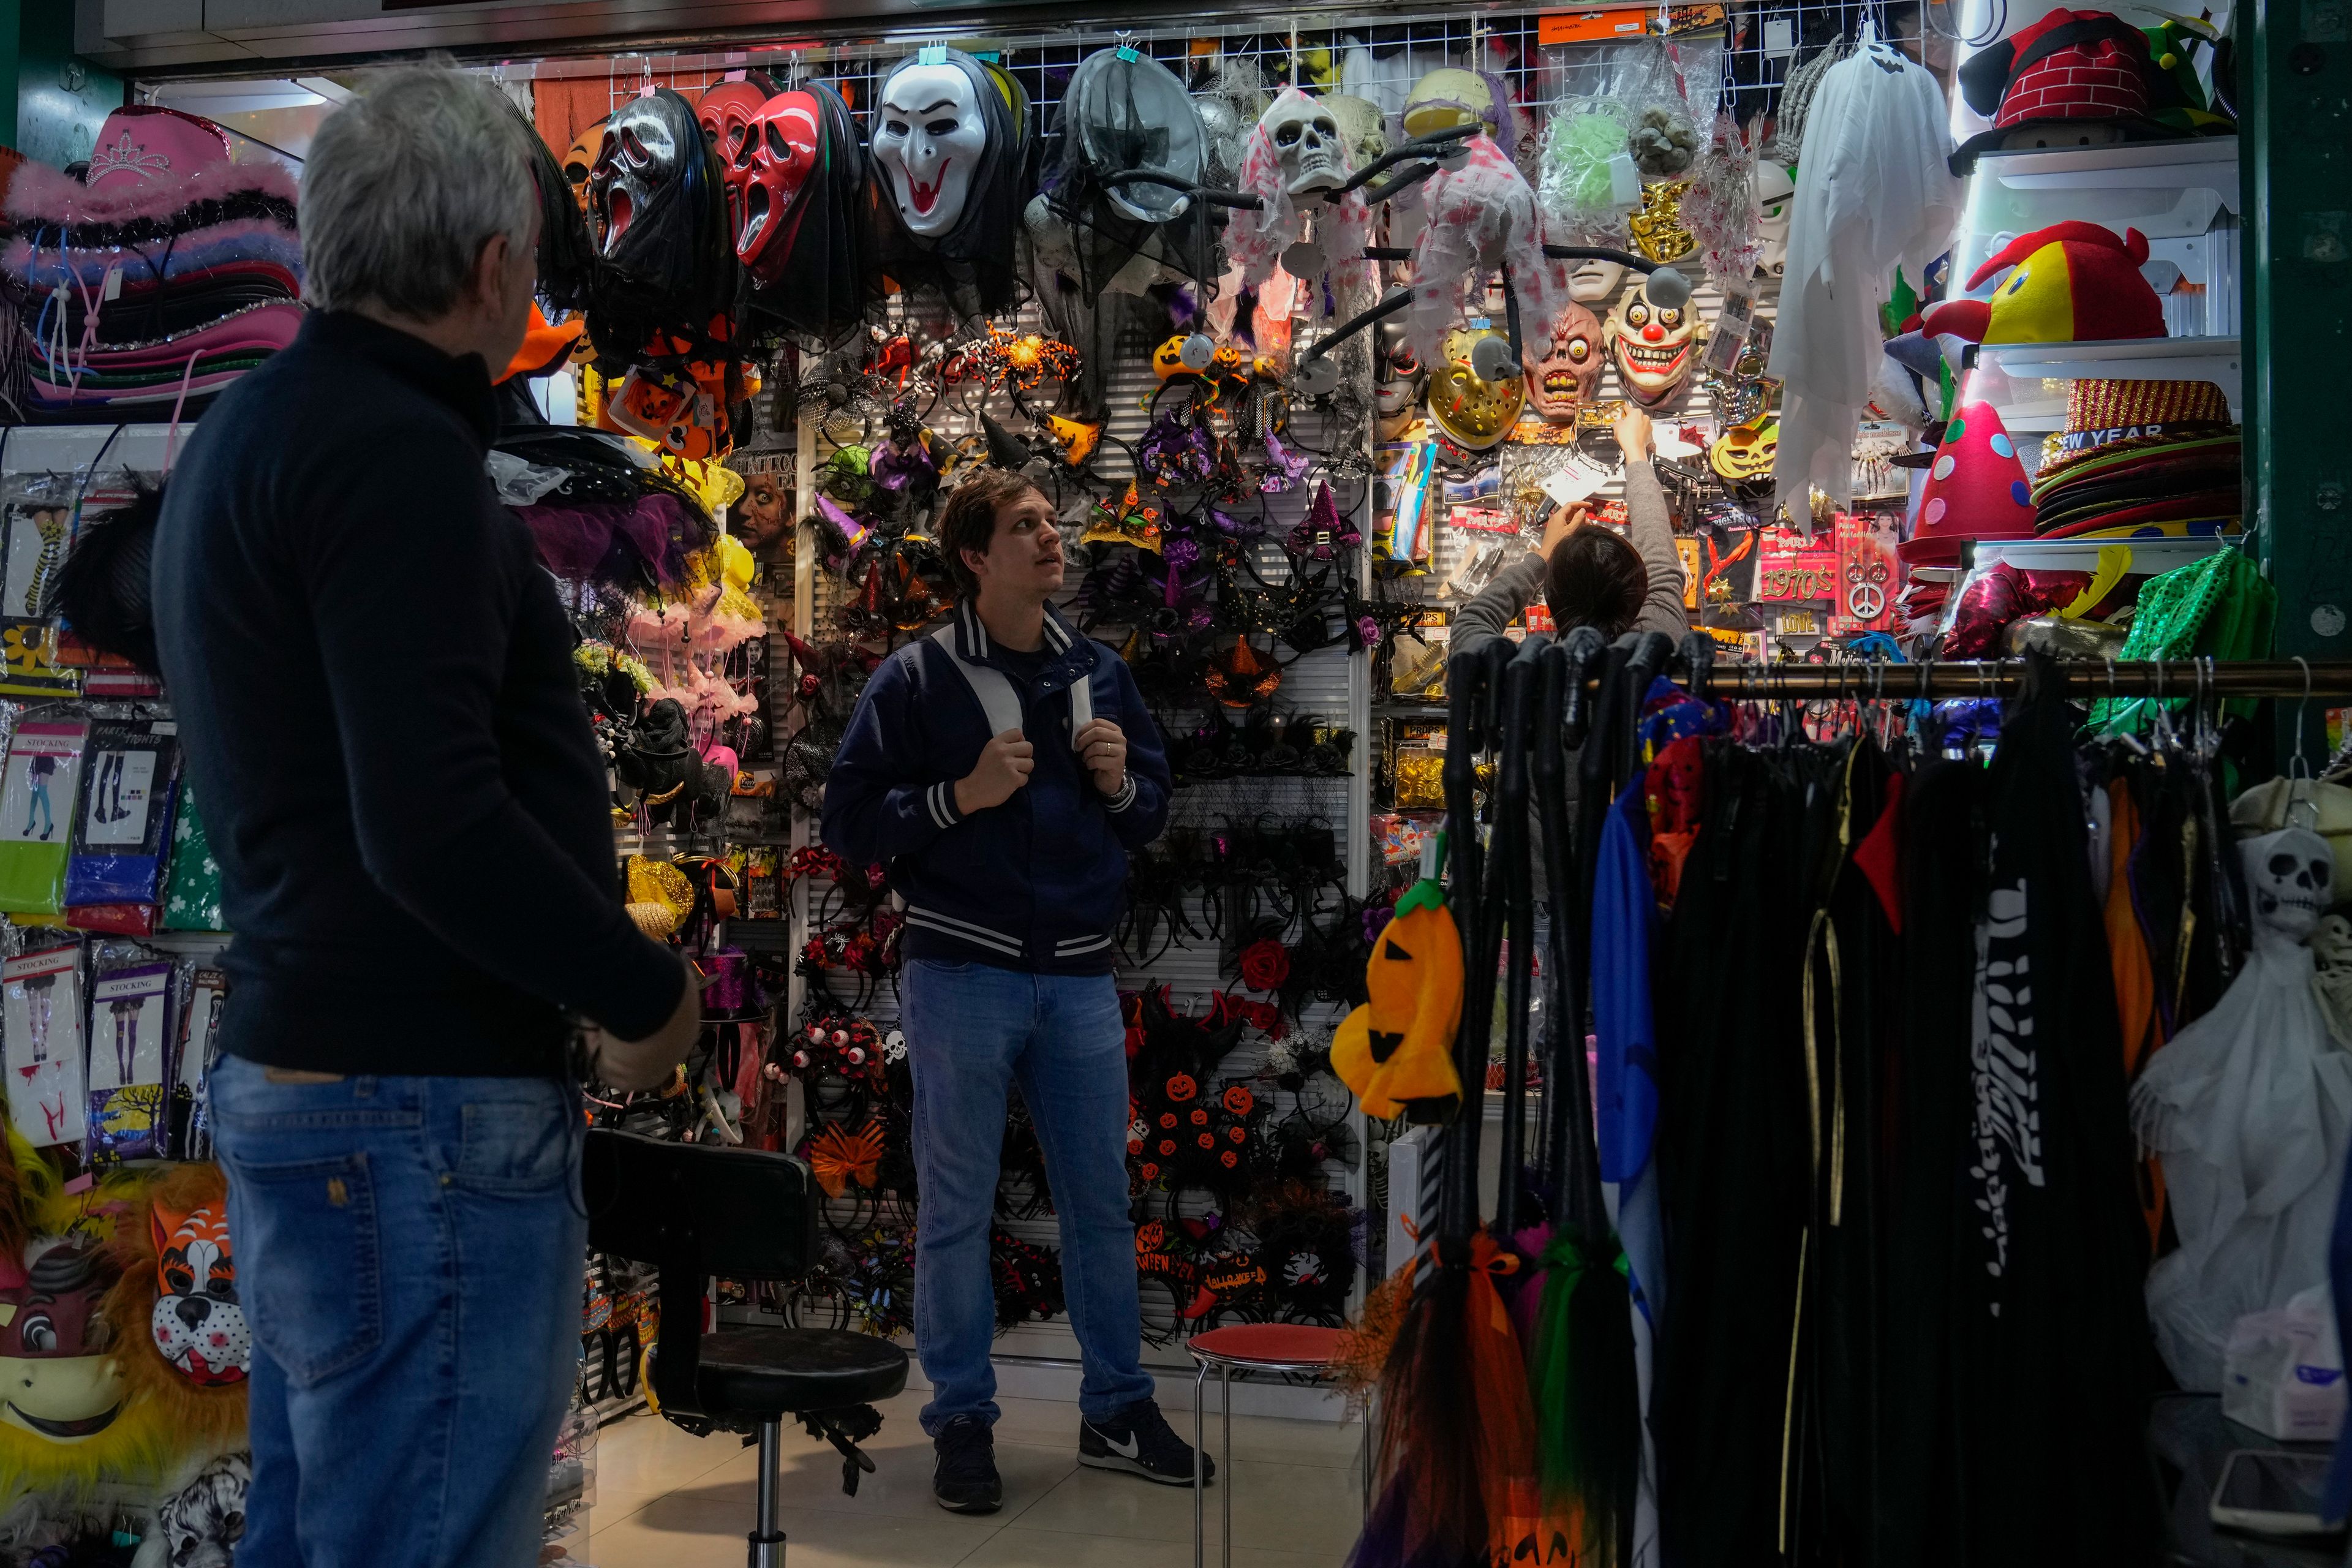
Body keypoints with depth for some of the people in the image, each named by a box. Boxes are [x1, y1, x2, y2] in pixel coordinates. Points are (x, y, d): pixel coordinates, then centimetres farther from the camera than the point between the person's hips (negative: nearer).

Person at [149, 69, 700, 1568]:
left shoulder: (246, 431, 14)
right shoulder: (396, 449, -17)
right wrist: (649, 991, -13)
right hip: (425, 1109, -10)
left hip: (296, 1080, 10)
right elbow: (435, 828, -25)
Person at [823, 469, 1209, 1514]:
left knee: (1101, 1202, 11)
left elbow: (1151, 815, 16)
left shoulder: (1101, 673, 9)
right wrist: (962, 795, -17)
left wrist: (1121, 783, -5)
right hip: (962, 976, -4)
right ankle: (963, 1420, 19)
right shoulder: (917, 677, -4)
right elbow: (848, 821, -5)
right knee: (956, 1210, 5)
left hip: (1080, 979, 4)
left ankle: (1117, 1409, 25)